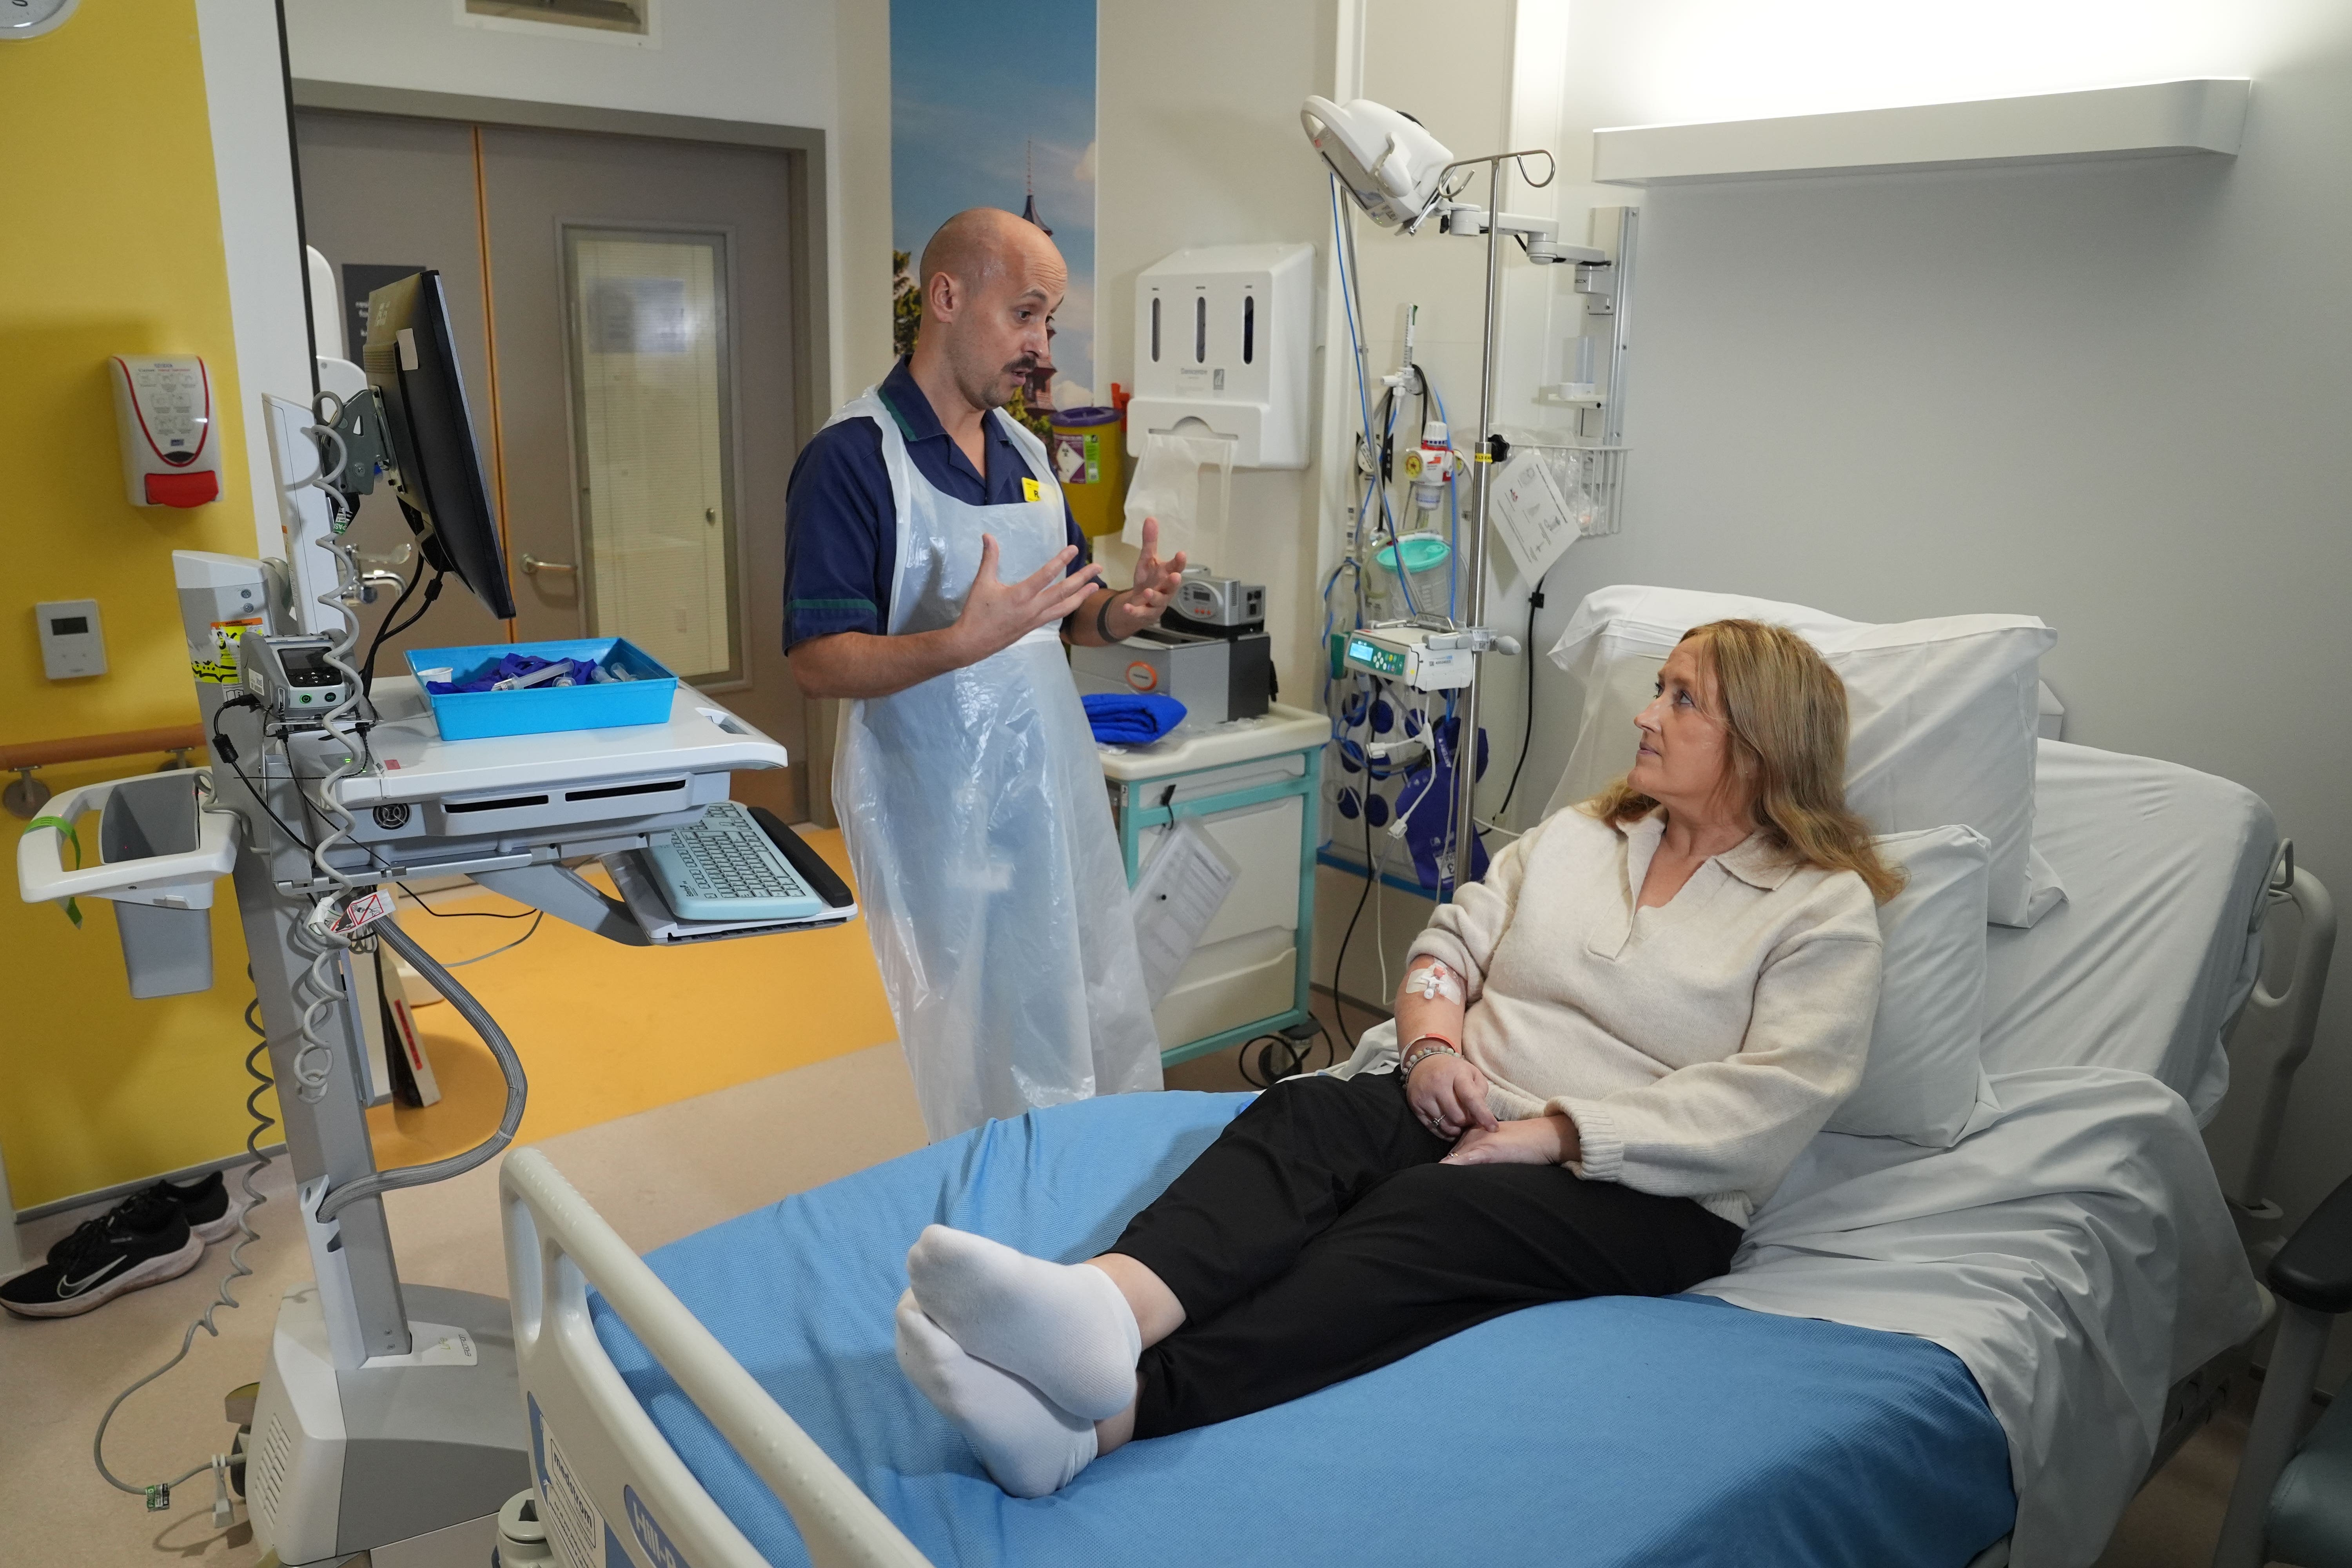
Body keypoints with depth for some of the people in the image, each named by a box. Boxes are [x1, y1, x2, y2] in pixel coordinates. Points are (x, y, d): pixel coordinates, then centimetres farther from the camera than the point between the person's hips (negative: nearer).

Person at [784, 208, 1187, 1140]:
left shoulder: (1025, 452, 12)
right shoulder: (852, 459, -11)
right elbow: (816, 662, -16)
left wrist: (1124, 611, -4)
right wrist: (963, 644, -31)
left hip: (1053, 790, 7)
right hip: (937, 812, -7)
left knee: (1106, 1041, 14)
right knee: (974, 1072, 2)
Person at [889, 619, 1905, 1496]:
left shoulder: (1827, 909, 2)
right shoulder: (1576, 835, 19)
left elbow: (1772, 1106, -10)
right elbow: (1450, 944, 17)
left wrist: (1558, 1134, -18)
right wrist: (1433, 1041, -6)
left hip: (1639, 1187, -4)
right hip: (1462, 1111, 5)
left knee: (1425, 1215, -34)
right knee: (1302, 1115, -27)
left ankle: (1105, 1417, -54)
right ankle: (1102, 1312, -55)